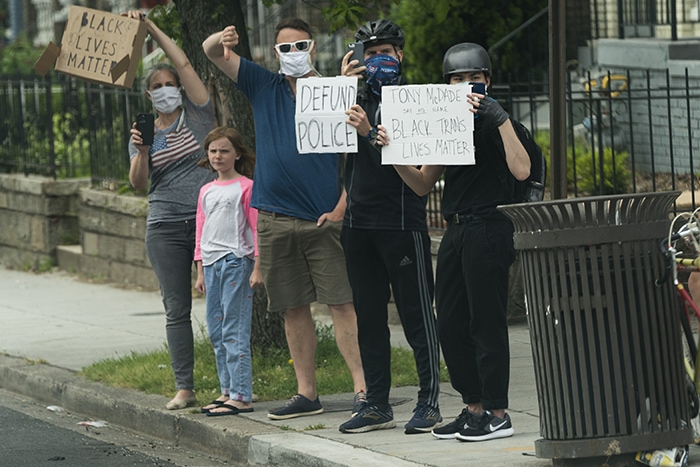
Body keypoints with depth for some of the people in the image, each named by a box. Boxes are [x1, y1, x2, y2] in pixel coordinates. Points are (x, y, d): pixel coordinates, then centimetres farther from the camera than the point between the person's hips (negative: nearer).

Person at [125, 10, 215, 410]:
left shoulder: (197, 115, 6)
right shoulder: (144, 132, 13)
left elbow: (184, 64, -2)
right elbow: (138, 183, 2)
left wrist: (151, 27, -3)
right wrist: (141, 150, -16)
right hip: (166, 227, 2)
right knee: (177, 308, 0)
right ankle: (184, 388, 2)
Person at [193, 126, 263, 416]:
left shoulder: (246, 187, -4)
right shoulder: (206, 191, 16)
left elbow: (257, 229, -7)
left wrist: (257, 268, -12)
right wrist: (200, 271, 17)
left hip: (236, 261, -7)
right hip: (212, 264, 7)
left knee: (234, 330, -10)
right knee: (216, 332, 8)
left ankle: (241, 396, -10)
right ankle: (228, 390, 14)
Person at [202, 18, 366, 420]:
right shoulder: (264, 86, 10)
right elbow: (212, 52, 9)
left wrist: (341, 208, -11)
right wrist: (222, 39, -16)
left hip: (323, 221, -4)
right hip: (275, 219, 4)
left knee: (343, 303, -9)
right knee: (294, 310, 8)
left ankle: (363, 388, -11)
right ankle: (307, 394, 14)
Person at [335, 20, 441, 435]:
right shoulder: (358, 100, 14)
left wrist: (371, 133, -26)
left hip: (402, 221, -6)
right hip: (360, 222, 6)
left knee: (417, 314, -3)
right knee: (369, 316, 8)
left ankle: (429, 402, 0)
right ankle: (377, 404, 13)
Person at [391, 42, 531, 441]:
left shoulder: (491, 121, -7)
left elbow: (521, 169, -22)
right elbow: (423, 183, 18)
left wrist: (501, 119, -24)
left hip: (489, 226, -8)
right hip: (456, 230, 8)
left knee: (486, 321, -6)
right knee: (451, 325, 9)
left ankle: (498, 413, -1)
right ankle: (474, 407, 18)